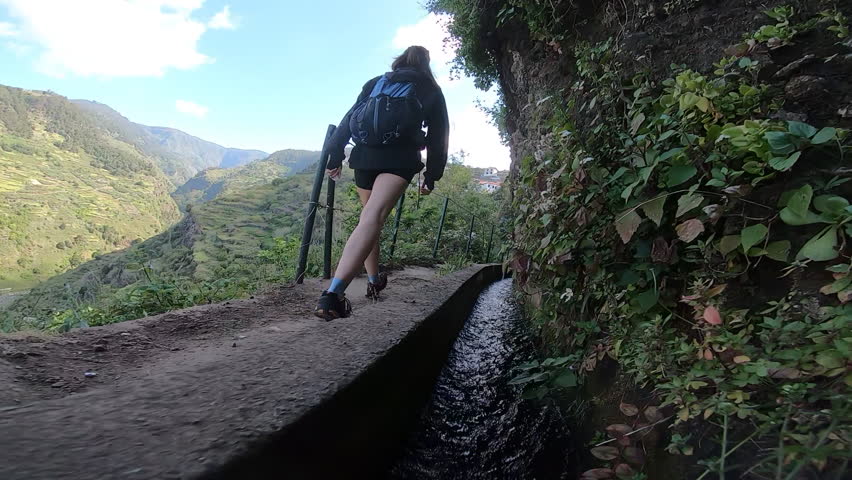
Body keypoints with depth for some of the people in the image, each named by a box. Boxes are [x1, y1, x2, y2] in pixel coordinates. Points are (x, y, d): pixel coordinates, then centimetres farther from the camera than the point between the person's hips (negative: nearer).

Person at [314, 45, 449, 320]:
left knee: (369, 214, 21)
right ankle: (333, 293, -37)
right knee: (374, 218, -21)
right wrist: (432, 175, 15)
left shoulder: (375, 83, 25)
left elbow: (349, 118, 15)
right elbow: (438, 135, 14)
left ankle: (374, 280, 30)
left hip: (364, 154, 4)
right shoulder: (431, 90, 20)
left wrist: (335, 156, 12)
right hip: (400, 158, -4)